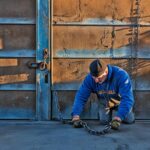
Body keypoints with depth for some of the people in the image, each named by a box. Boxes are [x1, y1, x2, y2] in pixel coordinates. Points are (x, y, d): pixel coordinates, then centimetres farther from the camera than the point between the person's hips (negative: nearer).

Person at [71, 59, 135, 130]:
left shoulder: (121, 75, -39)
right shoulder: (89, 78, -29)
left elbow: (127, 98, -42)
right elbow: (81, 97, -26)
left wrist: (118, 118, -51)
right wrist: (76, 116, -39)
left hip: (120, 101, -1)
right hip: (105, 102, 2)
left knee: (129, 120, -7)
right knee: (104, 121, -11)